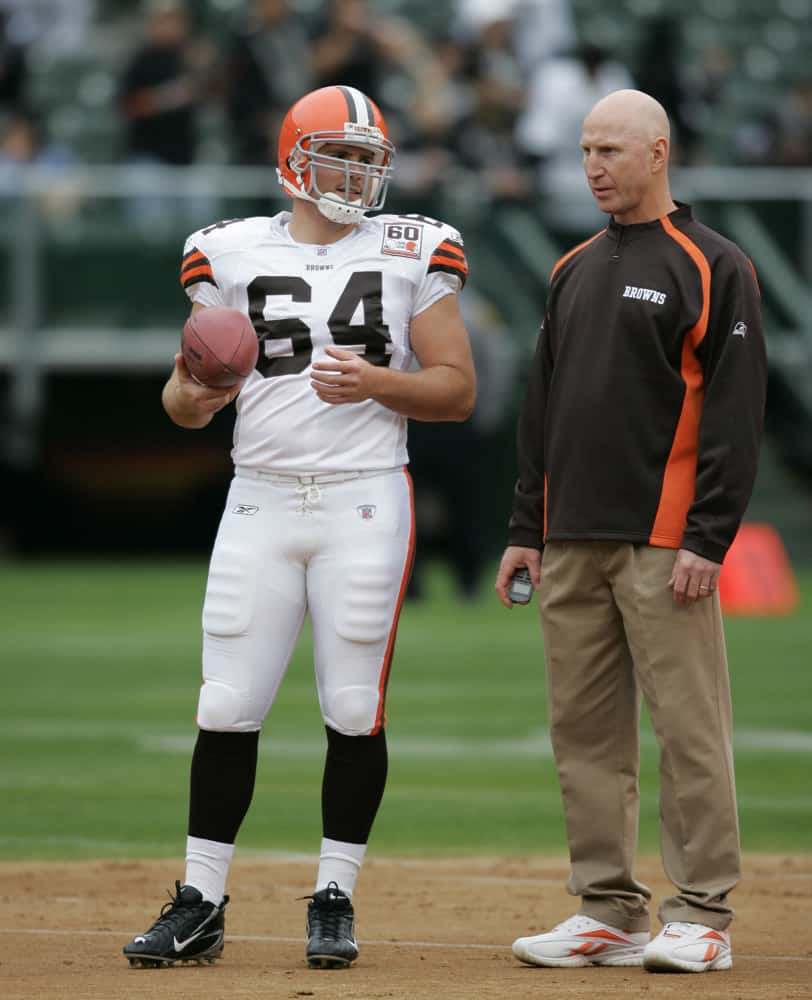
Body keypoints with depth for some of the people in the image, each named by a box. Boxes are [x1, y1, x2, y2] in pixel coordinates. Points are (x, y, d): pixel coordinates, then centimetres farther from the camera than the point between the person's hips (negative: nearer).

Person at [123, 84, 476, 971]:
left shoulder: (411, 255, 4)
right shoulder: (231, 255, 7)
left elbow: (457, 390, 3)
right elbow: (188, 394, 9)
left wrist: (376, 381, -14)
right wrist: (190, 396, -15)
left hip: (364, 502, -1)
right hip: (260, 499, 1)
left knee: (354, 707, -1)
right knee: (228, 706, -2)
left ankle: (334, 899, 11)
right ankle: (199, 905, 4)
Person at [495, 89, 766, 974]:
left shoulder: (712, 268, -4)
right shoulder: (573, 271, 18)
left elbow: (735, 415, -9)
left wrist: (707, 542, -16)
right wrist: (527, 529, 15)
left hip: (664, 547, -7)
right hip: (573, 544, 7)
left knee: (687, 727, -7)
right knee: (584, 732, 7)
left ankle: (701, 917, -3)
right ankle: (609, 914, 12)